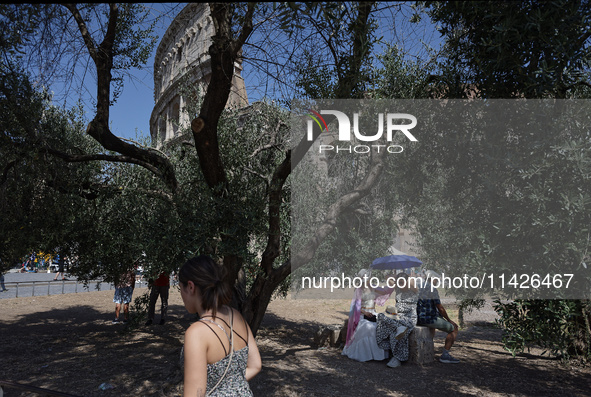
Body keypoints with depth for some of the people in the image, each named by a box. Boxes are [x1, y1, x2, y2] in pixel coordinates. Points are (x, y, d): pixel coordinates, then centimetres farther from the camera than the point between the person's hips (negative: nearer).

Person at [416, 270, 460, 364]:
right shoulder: (433, 290, -14)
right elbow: (440, 308, -12)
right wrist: (449, 320, 2)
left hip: (419, 319, 9)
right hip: (429, 319, -9)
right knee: (454, 329, 5)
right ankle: (445, 355, 0)